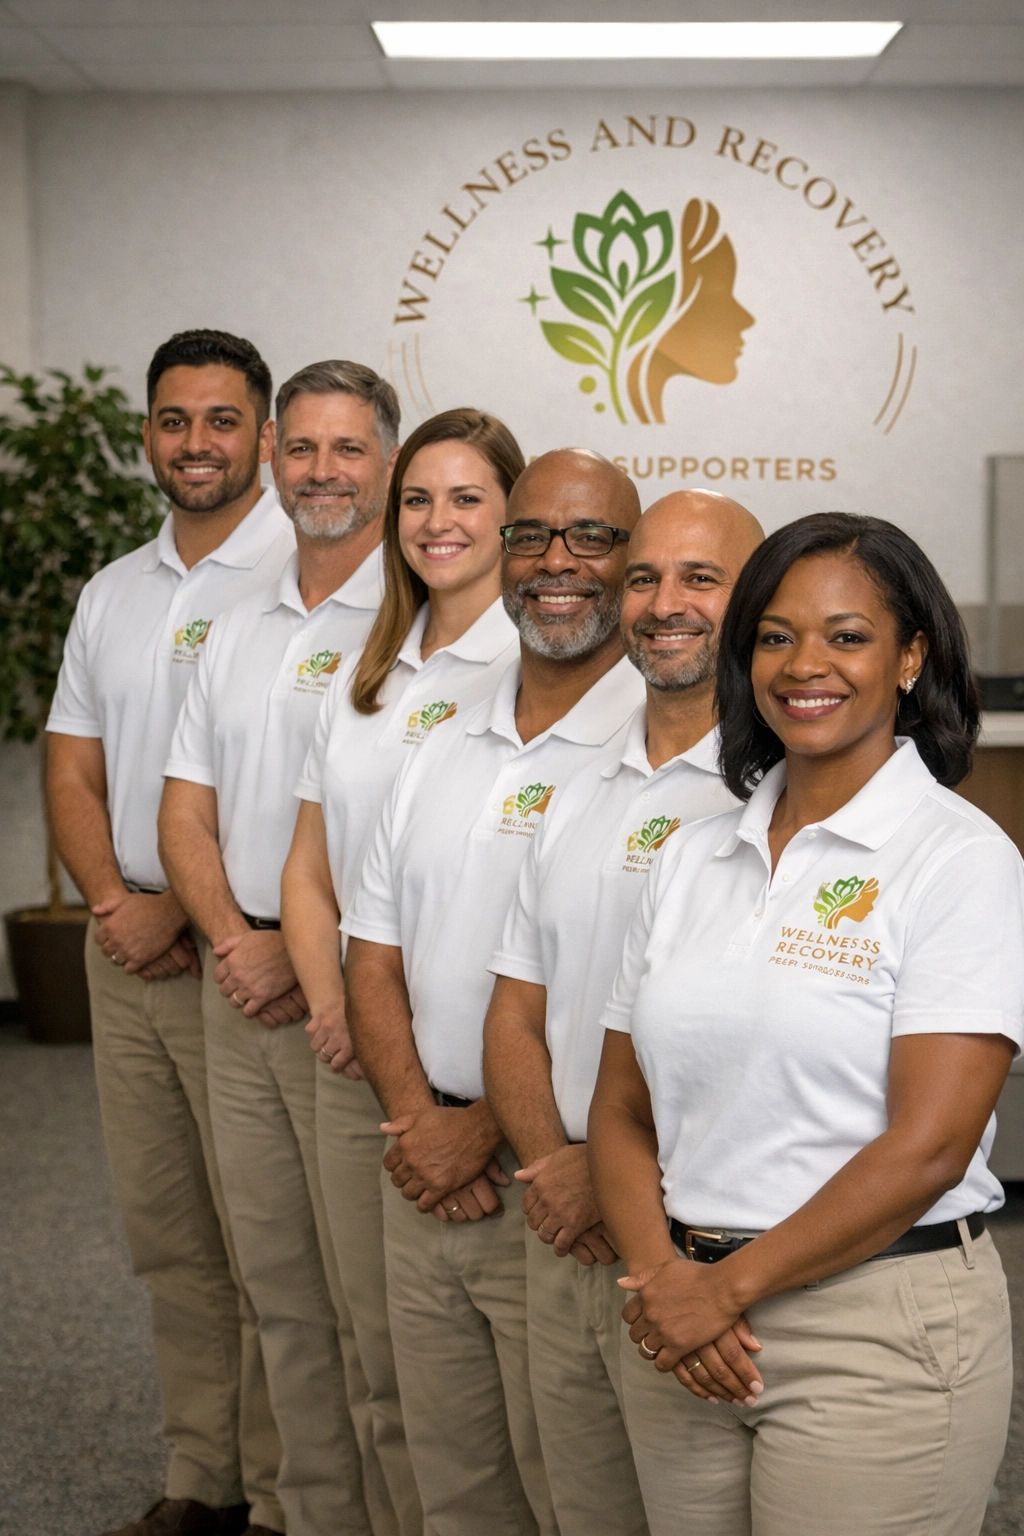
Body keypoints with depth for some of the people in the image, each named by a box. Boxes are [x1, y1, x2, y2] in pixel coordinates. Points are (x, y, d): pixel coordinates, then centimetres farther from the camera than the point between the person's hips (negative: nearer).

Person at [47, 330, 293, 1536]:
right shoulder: (112, 595, 14)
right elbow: (73, 769, 13)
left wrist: (183, 912, -14)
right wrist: (110, 900, -5)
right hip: (125, 947, 7)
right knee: (165, 1233, 14)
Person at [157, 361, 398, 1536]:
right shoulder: (238, 634, 14)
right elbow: (187, 811, 12)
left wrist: (305, 957, -15)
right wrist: (235, 942, -5)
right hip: (239, 987, 7)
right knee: (280, 1289, 14)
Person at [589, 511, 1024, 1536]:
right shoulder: (694, 858, 8)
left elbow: (927, 1145, -15)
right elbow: (622, 1111, 8)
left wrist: (729, 1285, -13)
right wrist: (661, 1273, -9)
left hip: (878, 1328, -5)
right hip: (684, 1330, 5)